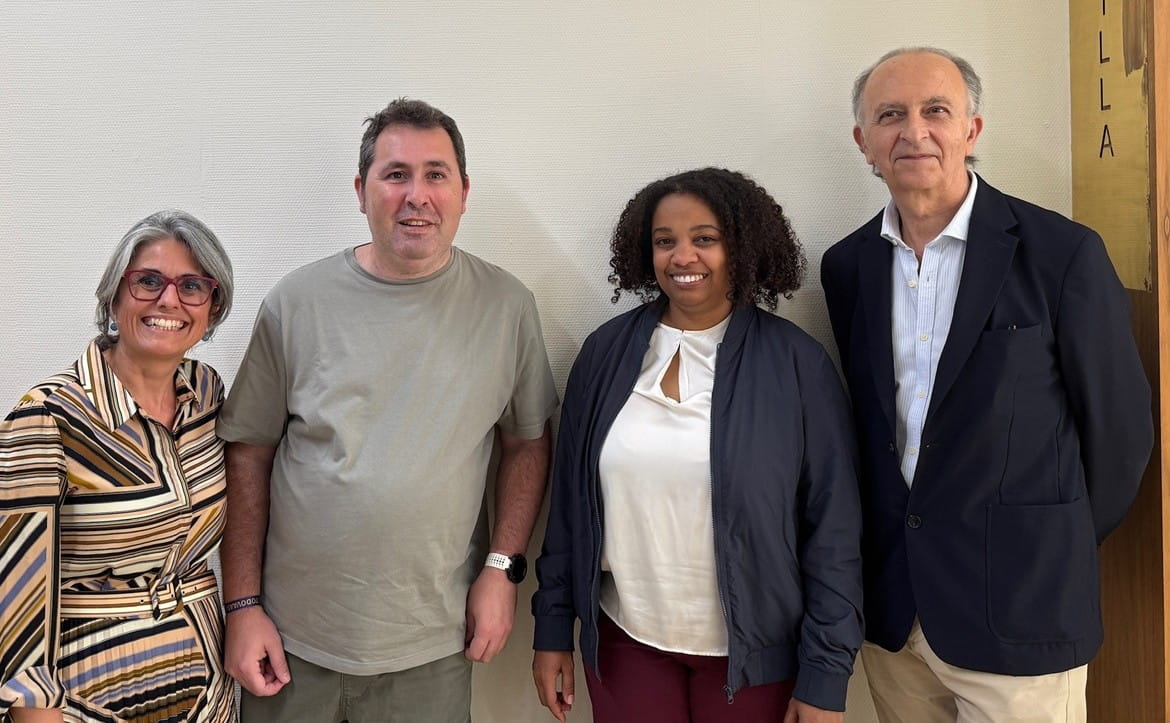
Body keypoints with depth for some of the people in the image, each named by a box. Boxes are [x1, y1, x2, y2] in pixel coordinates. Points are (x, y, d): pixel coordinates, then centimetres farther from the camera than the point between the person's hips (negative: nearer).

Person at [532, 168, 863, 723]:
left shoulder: (797, 363, -10)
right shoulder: (607, 351, -2)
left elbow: (832, 530, -8)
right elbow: (570, 500, 4)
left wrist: (825, 677, -8)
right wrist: (554, 626, 6)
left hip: (753, 651, -2)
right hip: (624, 639, 2)